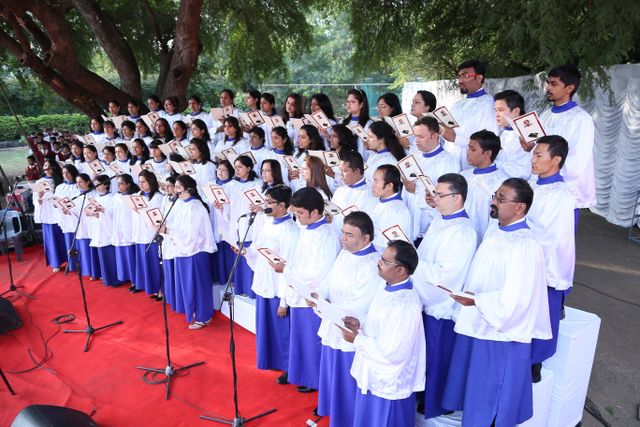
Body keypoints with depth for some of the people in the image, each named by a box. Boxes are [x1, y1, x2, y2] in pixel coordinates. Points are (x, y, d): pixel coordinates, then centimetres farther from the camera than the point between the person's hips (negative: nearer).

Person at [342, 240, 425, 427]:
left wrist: (357, 339, -20)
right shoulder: (387, 288, -2)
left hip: (389, 384, -9)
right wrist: (361, 324, -5)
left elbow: (392, 353, -29)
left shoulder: (405, 306, -31)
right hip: (373, 376, 9)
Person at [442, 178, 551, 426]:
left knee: (490, 404, 11)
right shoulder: (494, 231, 3)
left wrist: (475, 301, -20)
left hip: (501, 333, -8)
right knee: (476, 392, 24)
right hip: (477, 325, 8)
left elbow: (514, 299, -25)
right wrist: (468, 297, 5)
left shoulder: (525, 246, -24)